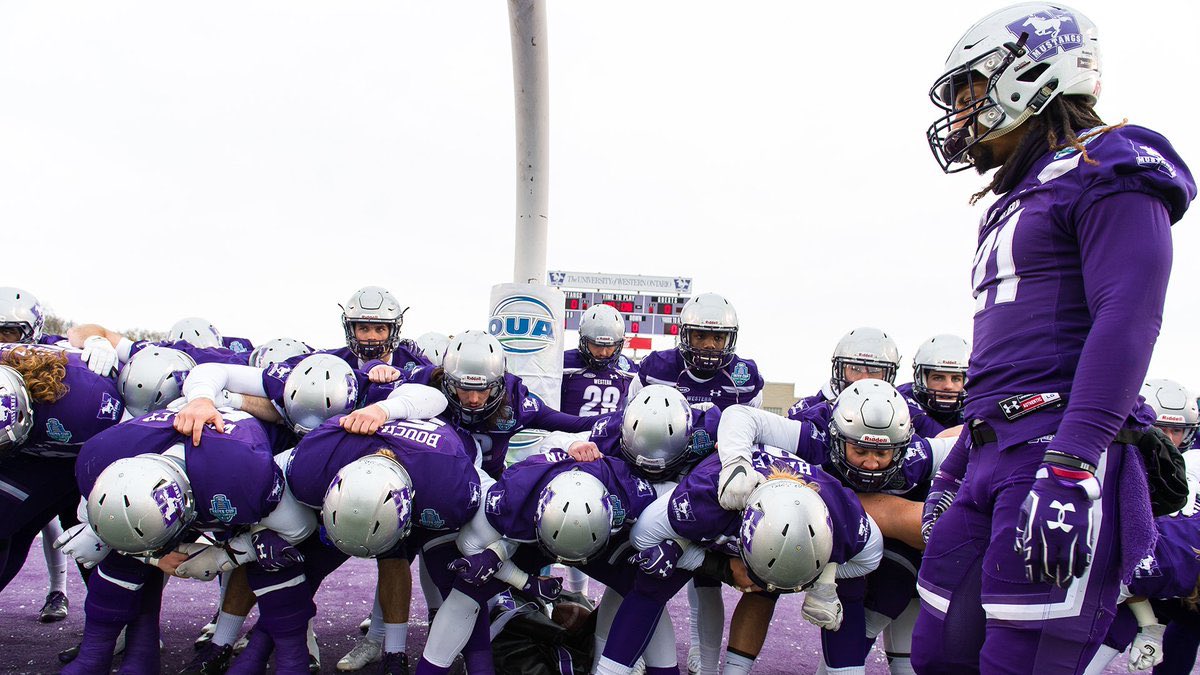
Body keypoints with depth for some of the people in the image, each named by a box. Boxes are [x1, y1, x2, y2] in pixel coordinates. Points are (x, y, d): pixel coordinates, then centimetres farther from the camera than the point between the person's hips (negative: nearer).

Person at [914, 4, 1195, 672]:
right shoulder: (1016, 203, 25)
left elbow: (1127, 319, -17)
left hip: (1063, 449, -9)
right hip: (992, 454, 9)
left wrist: (1070, 469, -26)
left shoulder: (1108, 171, -2)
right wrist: (953, 480, 24)